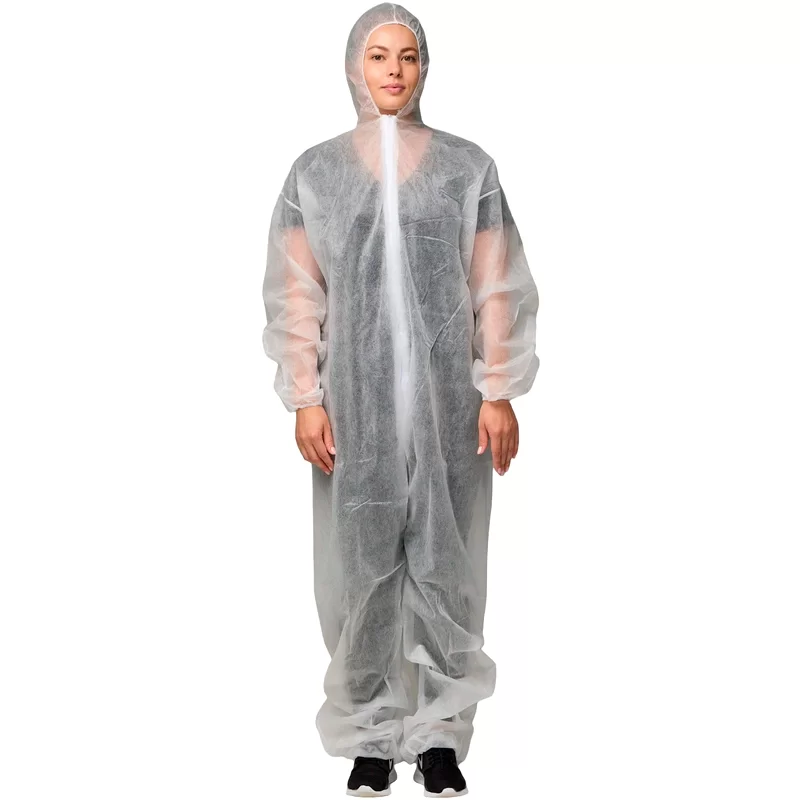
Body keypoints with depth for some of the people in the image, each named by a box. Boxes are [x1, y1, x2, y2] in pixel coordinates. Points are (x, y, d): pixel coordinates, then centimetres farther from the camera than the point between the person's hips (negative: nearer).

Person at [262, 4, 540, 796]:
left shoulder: (469, 167, 2)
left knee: (444, 565, 6)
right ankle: (371, 735, 20)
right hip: (357, 402, 0)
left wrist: (500, 392, -4)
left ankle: (439, 736, 19)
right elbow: (297, 295, 2)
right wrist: (305, 398, -4)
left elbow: (496, 290, 1)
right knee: (363, 568, 6)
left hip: (448, 400, 0)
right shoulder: (315, 171, 3)